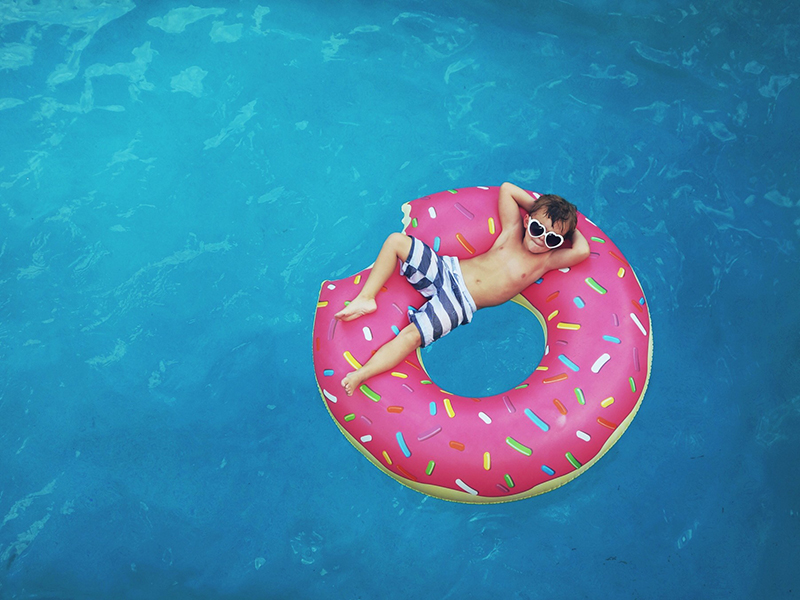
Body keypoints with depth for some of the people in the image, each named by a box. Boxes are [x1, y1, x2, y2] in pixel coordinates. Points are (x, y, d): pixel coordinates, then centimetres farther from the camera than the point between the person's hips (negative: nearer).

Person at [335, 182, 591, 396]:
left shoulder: (546, 260, -3)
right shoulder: (513, 230, 5)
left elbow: (582, 250, -17)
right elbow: (506, 188, 14)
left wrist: (571, 229, 0)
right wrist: (536, 205, 10)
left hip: (459, 304, -5)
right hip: (447, 269, 5)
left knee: (412, 335, -27)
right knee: (396, 240, -7)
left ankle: (359, 375, -29)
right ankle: (367, 298, -6)